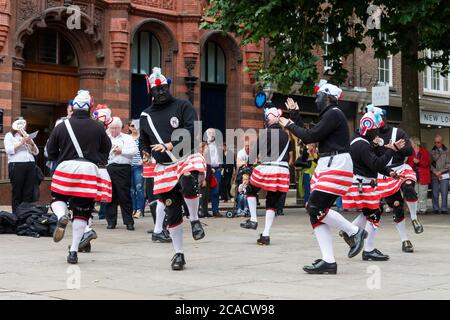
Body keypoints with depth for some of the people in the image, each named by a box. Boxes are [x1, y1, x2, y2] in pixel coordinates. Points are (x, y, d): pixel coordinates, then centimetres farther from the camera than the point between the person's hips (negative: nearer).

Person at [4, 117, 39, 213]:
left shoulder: (27, 136, 24)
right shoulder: (9, 135, 9)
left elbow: (36, 152, 18)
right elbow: (8, 150, -7)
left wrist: (32, 144, -1)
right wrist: (21, 142, -12)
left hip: (31, 165, 5)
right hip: (16, 165, -5)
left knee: (29, 192, -1)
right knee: (17, 192, -6)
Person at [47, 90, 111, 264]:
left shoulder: (62, 126, 1)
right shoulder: (98, 127, 1)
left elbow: (51, 152, 7)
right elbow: (107, 149, 12)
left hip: (66, 167, 0)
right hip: (89, 169, 0)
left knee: (57, 199, 21)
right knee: (82, 211, 6)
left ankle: (62, 217, -15)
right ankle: (73, 251, 5)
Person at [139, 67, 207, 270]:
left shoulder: (183, 106, 0)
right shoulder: (146, 116, 12)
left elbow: (192, 132, -12)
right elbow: (143, 140, 22)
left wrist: (170, 145, -21)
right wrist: (145, 153, 1)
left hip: (187, 158, -3)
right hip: (164, 168, 3)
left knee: (188, 183, -37)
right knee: (172, 212, 3)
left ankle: (195, 220, -12)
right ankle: (179, 254, 14)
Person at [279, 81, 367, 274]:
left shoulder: (333, 114, -11)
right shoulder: (328, 115, 21)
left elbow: (310, 137, -15)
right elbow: (309, 134, 20)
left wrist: (289, 125, -3)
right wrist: (295, 114, 23)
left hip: (337, 165, -10)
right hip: (326, 165, 10)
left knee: (315, 208, -16)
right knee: (315, 211, 1)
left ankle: (355, 232, -2)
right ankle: (328, 261, -1)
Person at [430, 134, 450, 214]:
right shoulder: (432, 152, 8)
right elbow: (430, 164, 4)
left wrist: (441, 171, -9)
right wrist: (435, 172, -10)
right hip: (434, 176, 1)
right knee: (435, 194, 2)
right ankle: (436, 208, 9)